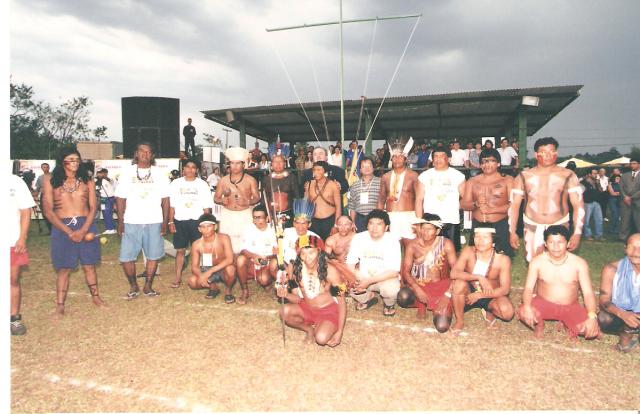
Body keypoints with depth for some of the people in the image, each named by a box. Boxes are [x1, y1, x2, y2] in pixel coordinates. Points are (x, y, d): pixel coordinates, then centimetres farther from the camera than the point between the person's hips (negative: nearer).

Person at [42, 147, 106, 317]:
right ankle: (60, 306, 12)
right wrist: (69, 232, -12)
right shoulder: (51, 182, -1)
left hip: (86, 226, 1)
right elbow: (48, 211, -5)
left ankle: (95, 296, 25)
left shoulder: (87, 181, 3)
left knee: (89, 265, 10)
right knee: (63, 268, 3)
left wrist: (83, 230, -12)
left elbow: (93, 208, 1)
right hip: (61, 227, -1)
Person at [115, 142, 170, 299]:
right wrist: (121, 221, -3)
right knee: (126, 256, -1)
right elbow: (120, 198, 4)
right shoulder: (127, 173, 5)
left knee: (153, 255, 4)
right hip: (131, 222, 0)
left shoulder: (160, 174, 5)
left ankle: (148, 286, 19)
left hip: (154, 222, 0)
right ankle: (133, 286, 18)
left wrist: (165, 221, -2)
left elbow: (165, 199, 4)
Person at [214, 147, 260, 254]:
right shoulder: (223, 180, 7)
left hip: (245, 215, -1)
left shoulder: (250, 180, 2)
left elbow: (257, 198, 2)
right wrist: (222, 200, -12)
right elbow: (216, 198, 11)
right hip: (227, 215, 2)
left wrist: (248, 202, -18)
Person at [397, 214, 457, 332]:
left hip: (441, 286, -1)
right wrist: (417, 289, -24)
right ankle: (421, 306, 3)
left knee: (441, 326, -21)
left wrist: (447, 295, -20)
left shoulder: (446, 244, -9)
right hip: (420, 286, 1)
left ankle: (438, 309, 17)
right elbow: (405, 271, -8)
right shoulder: (413, 246, -7)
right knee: (403, 297, -35)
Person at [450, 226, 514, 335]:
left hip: (491, 296, -1)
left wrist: (479, 295, -23)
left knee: (507, 312, -32)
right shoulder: (468, 251, -15)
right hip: (470, 293, 1)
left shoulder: (503, 259, -18)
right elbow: (454, 273, -27)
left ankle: (488, 312, 8)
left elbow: (505, 289, -18)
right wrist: (479, 277, -37)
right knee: (459, 283, -32)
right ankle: (459, 321, -9)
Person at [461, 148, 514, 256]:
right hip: (477, 226, 2)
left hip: (501, 226, -2)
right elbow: (463, 204, 5)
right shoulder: (472, 181, 11)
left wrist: (491, 210, -15)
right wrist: (476, 204, -15)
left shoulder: (507, 180, 3)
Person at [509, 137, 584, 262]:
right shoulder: (524, 176, 2)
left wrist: (577, 233, -12)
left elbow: (578, 204, -4)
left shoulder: (568, 176, -1)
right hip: (532, 228, 1)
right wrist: (512, 232, -1)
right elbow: (514, 204, 2)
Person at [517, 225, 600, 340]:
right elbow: (528, 288, -13)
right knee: (522, 312, -31)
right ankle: (538, 323, 5)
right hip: (543, 304, -1)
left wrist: (592, 316, -30)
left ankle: (567, 323, 9)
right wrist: (527, 307, -34)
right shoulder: (537, 261, -10)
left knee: (591, 331, -24)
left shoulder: (579, 263, -9)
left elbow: (588, 293, -12)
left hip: (570, 307, 1)